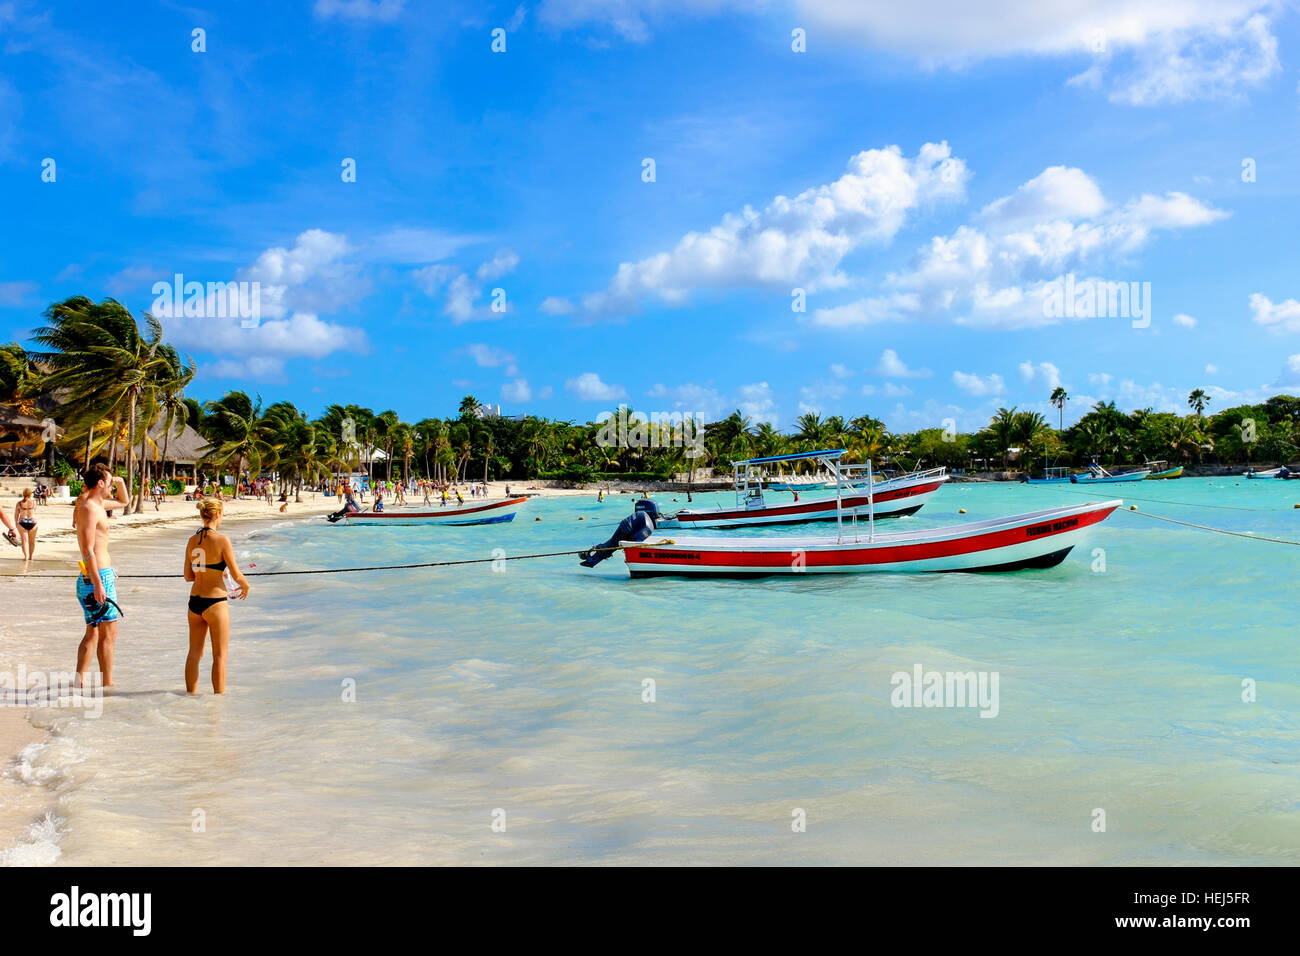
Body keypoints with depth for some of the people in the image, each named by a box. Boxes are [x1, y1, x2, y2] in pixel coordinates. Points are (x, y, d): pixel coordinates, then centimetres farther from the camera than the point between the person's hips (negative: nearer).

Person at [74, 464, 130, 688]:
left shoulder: (96, 504, 15)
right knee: (108, 633, -5)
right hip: (99, 577, -10)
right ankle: (108, 684, -1)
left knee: (93, 633, 14)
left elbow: (124, 502, 35)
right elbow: (88, 549, -20)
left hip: (103, 576, 10)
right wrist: (98, 584, -24)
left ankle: (80, 681, 15)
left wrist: (120, 484, 15)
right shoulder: (89, 508, -14)